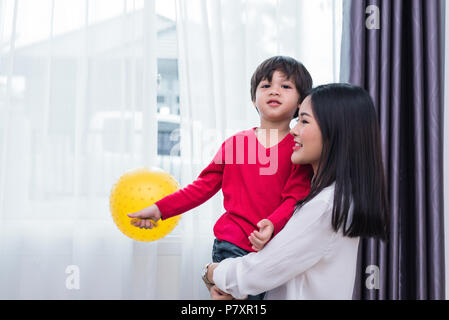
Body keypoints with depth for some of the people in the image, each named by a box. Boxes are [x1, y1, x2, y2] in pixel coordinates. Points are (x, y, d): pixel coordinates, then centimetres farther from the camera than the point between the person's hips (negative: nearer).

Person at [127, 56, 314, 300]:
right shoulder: (235, 143, 9)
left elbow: (295, 198, -8)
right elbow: (204, 186, 12)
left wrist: (272, 225, -27)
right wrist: (159, 209, 7)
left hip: (273, 250, -1)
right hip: (230, 247, 1)